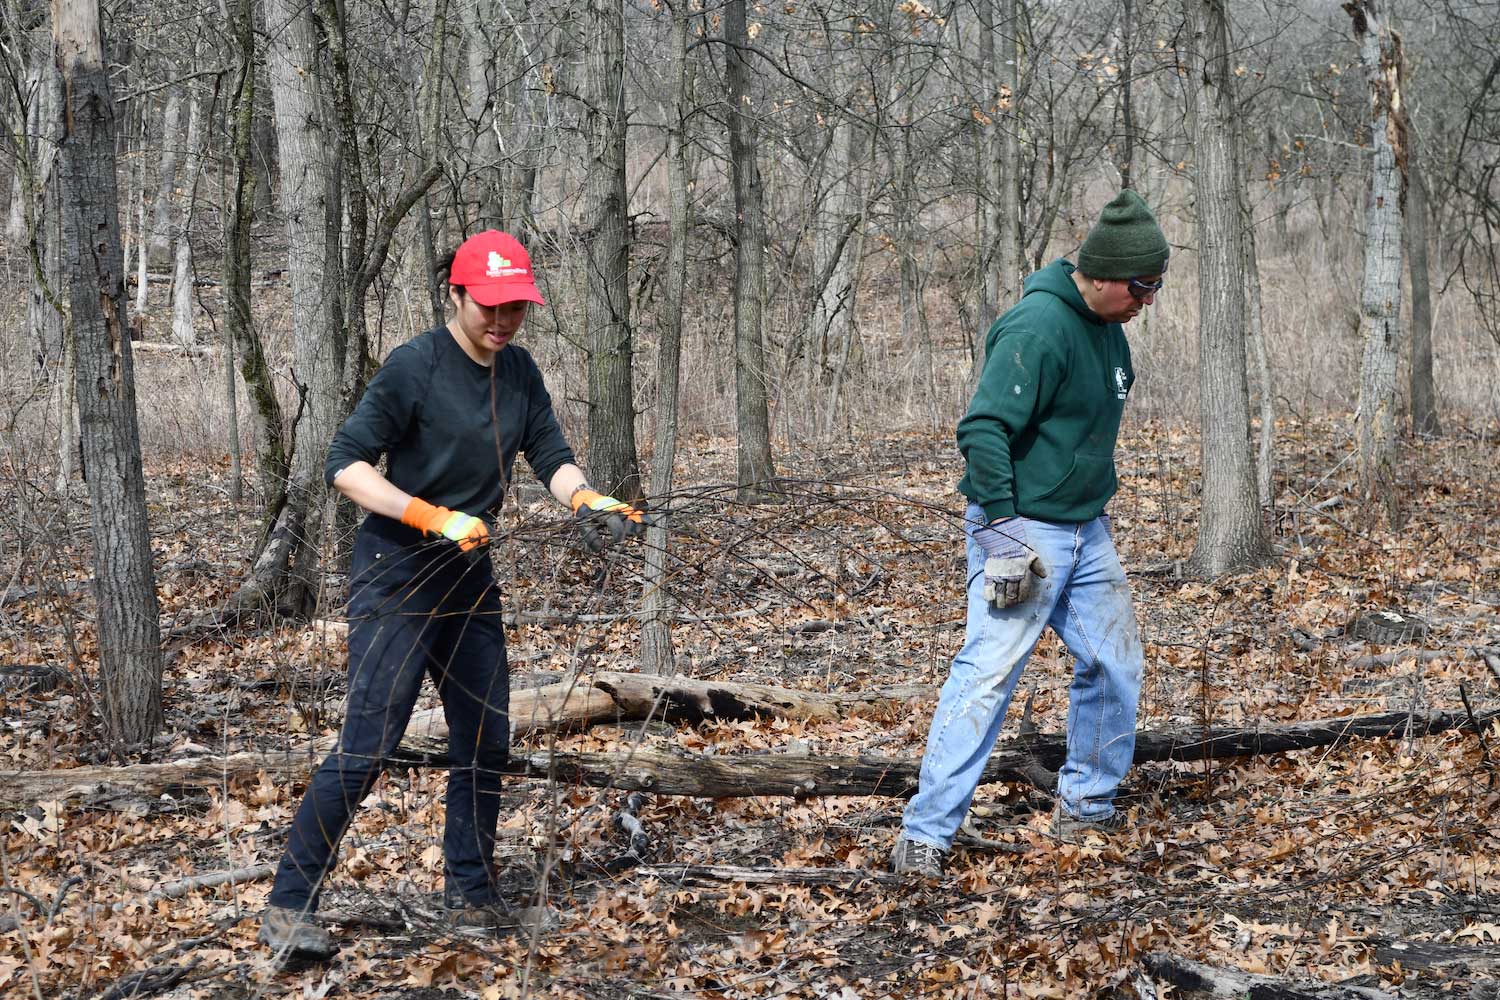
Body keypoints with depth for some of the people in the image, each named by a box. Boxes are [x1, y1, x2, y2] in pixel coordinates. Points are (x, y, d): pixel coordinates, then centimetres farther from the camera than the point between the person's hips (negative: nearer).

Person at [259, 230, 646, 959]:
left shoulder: (519, 373, 6)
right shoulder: (415, 366, -16)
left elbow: (551, 456, 3)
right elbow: (346, 465, -17)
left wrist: (586, 499, -19)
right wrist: (433, 517, -26)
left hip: (469, 581, 8)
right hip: (395, 578, -8)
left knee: (485, 741, 13)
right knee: (367, 747, -13)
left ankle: (470, 895, 27)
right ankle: (287, 907, -6)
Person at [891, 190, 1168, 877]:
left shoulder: (1107, 329, 9)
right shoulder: (1038, 328, -21)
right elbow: (982, 430, -26)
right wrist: (1002, 534, -27)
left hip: (1087, 532, 9)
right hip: (1024, 531, -9)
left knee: (1115, 664, 11)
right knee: (987, 673, -12)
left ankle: (1085, 806, 27)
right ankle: (924, 834, -10)